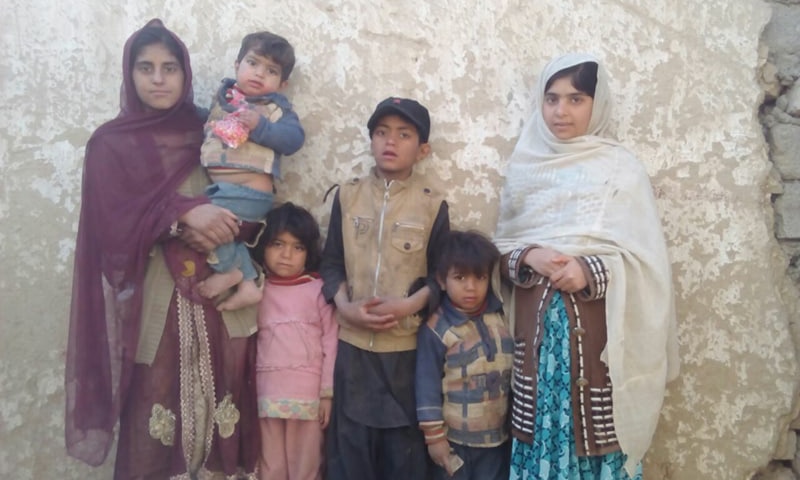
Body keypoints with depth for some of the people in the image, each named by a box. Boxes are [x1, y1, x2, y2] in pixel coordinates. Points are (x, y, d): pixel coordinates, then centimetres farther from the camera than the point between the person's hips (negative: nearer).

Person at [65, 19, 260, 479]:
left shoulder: (207, 132, 10)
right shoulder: (111, 143, 4)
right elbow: (115, 224, -8)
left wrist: (213, 227, -14)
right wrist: (184, 212, -21)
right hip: (155, 301, -2)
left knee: (222, 408, 3)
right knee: (154, 417, 0)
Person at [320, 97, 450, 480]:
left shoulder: (432, 204, -1)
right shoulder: (348, 196, 4)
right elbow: (331, 262, 5)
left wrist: (408, 305, -15)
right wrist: (345, 306, -11)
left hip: (407, 344, -1)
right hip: (352, 341, 1)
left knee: (404, 440, 10)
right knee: (350, 439, 10)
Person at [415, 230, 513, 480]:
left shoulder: (502, 317, -2)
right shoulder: (436, 328, -15)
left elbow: (516, 372, 7)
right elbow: (428, 385, -12)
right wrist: (434, 435, -11)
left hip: (497, 434, 4)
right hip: (454, 437, -4)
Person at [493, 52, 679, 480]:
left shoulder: (620, 168, -2)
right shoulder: (525, 167, 8)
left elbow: (645, 257, -4)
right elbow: (502, 249, 10)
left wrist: (591, 271, -19)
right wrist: (529, 258, -10)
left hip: (597, 327, -2)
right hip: (537, 325, 3)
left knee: (594, 436, 2)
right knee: (541, 433, 8)